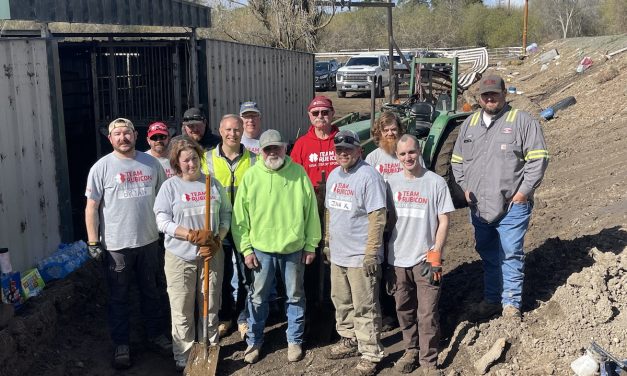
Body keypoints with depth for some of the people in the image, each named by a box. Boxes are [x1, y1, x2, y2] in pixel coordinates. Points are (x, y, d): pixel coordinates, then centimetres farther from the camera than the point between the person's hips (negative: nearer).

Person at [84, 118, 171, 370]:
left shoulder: (151, 163, 2)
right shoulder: (102, 167, -7)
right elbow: (91, 207, -6)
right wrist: (93, 242, -10)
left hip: (149, 240, 3)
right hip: (116, 244, -3)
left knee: (151, 293, 17)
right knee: (118, 298, 9)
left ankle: (155, 335, 34)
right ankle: (121, 345, 22)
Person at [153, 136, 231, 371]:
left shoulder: (213, 184, 5)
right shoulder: (170, 186, -3)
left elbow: (226, 216, 7)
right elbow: (163, 222, -9)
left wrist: (216, 241, -10)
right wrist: (193, 235, -19)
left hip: (211, 255, 3)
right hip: (180, 257, -2)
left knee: (210, 307, 13)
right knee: (182, 311, 4)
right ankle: (183, 358, 17)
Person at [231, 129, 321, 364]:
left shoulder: (299, 173, -4)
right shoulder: (251, 176, -4)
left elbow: (311, 211, 0)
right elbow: (240, 217, -1)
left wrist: (311, 245, 0)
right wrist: (246, 248, -4)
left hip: (294, 248, 0)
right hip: (261, 249, 0)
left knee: (295, 297, 13)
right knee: (258, 298, 12)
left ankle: (294, 340, 30)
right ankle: (254, 341, 28)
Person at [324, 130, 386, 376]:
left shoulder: (369, 176, -15)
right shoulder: (333, 176, 11)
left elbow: (377, 217, -19)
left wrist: (371, 252, -21)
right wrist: (328, 241, 19)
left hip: (360, 256, -8)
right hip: (338, 253, 8)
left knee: (365, 308, -1)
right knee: (341, 302, 20)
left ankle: (371, 354, 10)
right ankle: (349, 340, 37)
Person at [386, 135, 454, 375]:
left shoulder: (436, 182, -6)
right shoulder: (392, 183, 4)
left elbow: (443, 221, -4)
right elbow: (390, 218, 11)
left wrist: (435, 254, -11)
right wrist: (390, 252, 8)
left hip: (425, 259, -4)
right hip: (398, 258, 4)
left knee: (427, 314, -2)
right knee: (404, 310, 15)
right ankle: (411, 351, 32)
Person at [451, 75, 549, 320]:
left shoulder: (523, 121, -4)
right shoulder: (469, 124, 12)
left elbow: (538, 159, -8)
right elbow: (457, 160, 19)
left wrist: (523, 191, -11)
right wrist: (465, 188, 7)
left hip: (512, 205, -5)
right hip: (478, 206, 5)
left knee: (511, 254, 0)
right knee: (487, 255, 15)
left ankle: (511, 303, 13)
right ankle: (491, 299, 28)